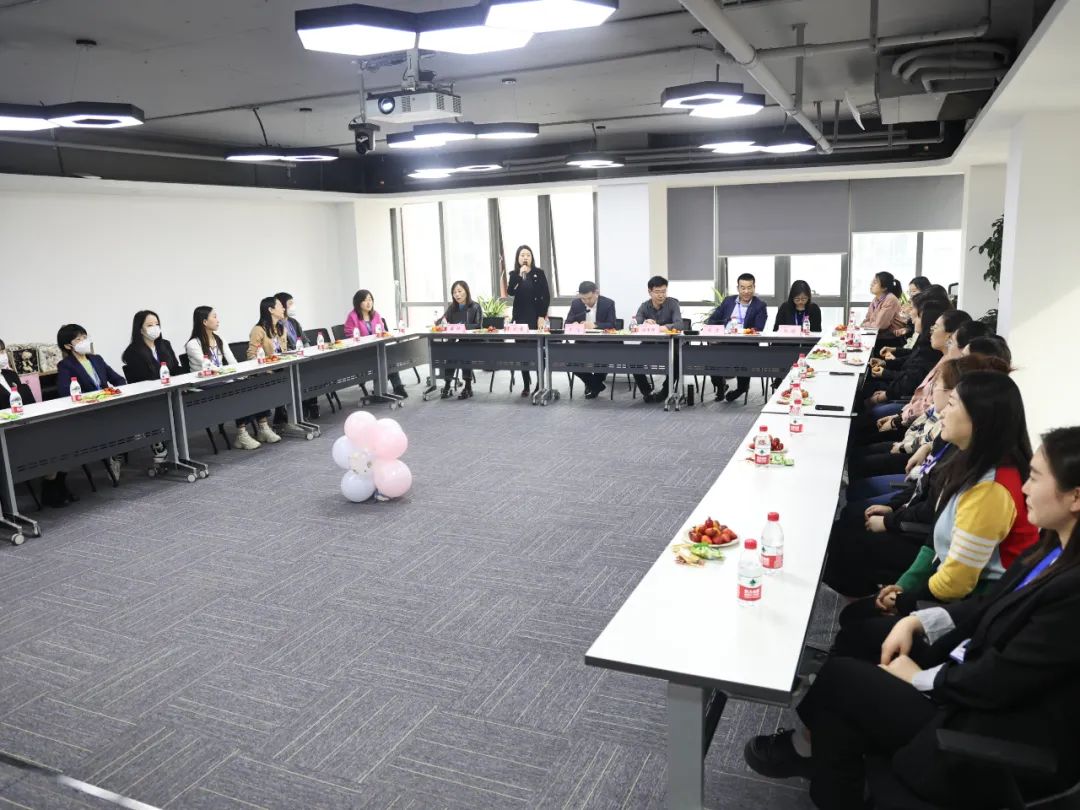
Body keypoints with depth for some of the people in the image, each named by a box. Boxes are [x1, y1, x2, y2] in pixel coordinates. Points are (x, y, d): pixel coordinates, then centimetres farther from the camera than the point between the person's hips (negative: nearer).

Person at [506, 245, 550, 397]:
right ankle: (526, 385, 11)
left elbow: (546, 296, -2)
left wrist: (542, 316, -9)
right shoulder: (514, 275, 7)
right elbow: (510, 292, -10)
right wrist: (519, 275, -19)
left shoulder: (539, 273, 1)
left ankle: (540, 384, 5)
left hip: (537, 316, -2)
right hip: (520, 317, 2)